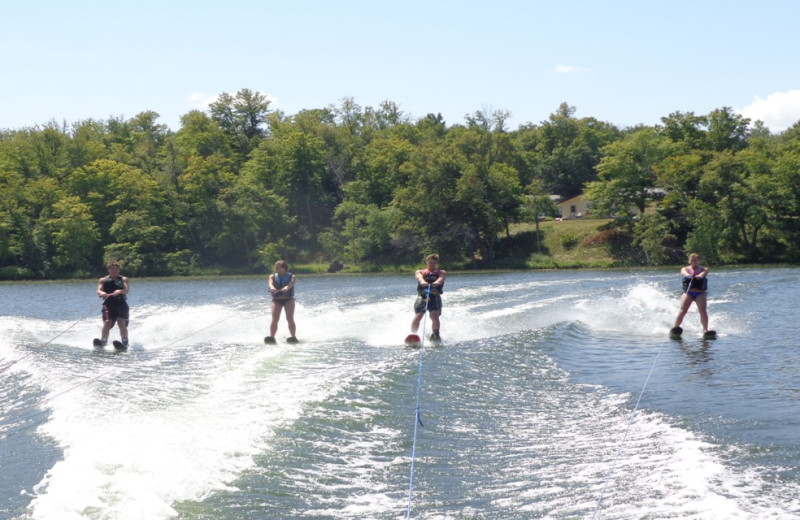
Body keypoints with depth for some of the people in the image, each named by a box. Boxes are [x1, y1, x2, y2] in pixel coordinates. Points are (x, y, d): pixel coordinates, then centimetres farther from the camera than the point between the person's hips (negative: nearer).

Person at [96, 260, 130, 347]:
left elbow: (127, 289, -8)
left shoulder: (123, 279, 10)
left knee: (121, 322, -16)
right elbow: (99, 290, -2)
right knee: (107, 322, -17)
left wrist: (120, 291, -31)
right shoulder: (103, 280, 13)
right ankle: (103, 342, -15)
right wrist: (102, 293, -28)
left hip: (121, 304, -1)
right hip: (108, 304, 1)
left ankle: (125, 342, -15)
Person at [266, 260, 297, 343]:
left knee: (290, 318, -15)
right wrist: (272, 288, -38)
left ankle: (293, 337, -15)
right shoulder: (273, 276, 8)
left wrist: (284, 289, -42)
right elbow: (270, 283, -14)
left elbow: (290, 285, -20)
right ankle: (271, 337, -18)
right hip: (276, 299, 2)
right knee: (275, 319, -14)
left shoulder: (291, 276, 0)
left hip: (288, 299, -2)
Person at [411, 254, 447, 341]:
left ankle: (435, 334, -11)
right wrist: (422, 282, -32)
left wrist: (437, 282, -32)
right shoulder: (420, 272, 19)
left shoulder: (441, 272, 18)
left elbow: (441, 278, -7)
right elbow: (419, 276, -6)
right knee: (418, 316, -16)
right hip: (422, 296, 0)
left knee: (435, 316, -20)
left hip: (435, 296, 0)